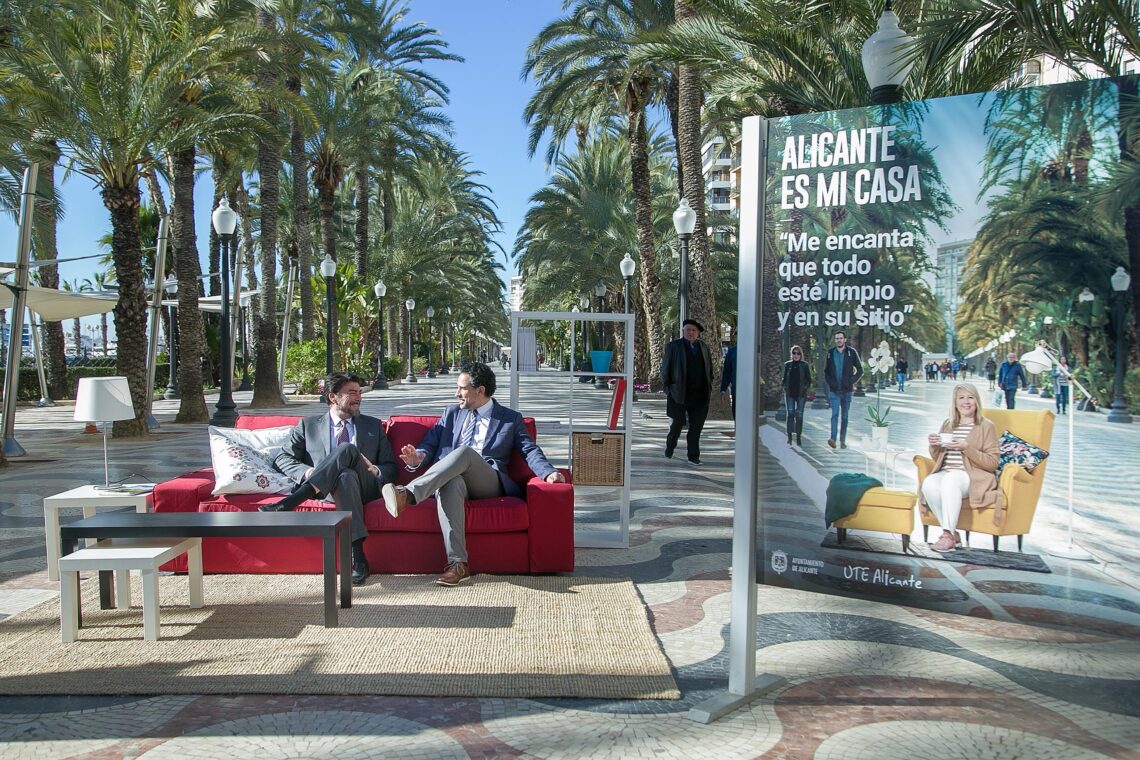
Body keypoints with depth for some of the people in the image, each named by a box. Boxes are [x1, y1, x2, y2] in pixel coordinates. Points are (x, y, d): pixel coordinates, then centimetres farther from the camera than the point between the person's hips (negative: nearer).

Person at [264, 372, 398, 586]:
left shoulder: (373, 426, 23)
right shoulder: (308, 425, 20)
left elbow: (391, 468, 18)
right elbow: (283, 458, 11)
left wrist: (376, 471, -7)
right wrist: (307, 472, -10)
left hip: (366, 488, 1)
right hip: (327, 488, 0)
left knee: (346, 449, -31)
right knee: (346, 475, -38)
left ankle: (288, 503, -41)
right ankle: (357, 556, -46)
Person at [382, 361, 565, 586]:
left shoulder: (511, 418, 17)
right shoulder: (452, 413, 26)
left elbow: (530, 451, 5)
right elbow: (430, 443, 19)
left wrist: (549, 473, -15)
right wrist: (419, 456, -6)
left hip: (488, 482, -2)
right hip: (451, 476, 2)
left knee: (465, 452, -34)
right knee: (451, 484, -37)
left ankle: (409, 493, -45)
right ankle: (457, 563, -44)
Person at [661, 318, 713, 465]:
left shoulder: (703, 347, 12)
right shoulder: (673, 346, 1)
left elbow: (709, 368, 20)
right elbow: (665, 369, 1)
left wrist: (709, 387, 11)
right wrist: (667, 389, -5)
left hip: (700, 395, 3)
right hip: (679, 394, -3)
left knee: (696, 427, 3)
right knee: (678, 423, 2)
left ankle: (693, 457, 10)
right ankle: (669, 447, 29)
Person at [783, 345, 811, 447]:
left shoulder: (804, 365, 1)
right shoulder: (787, 365, 6)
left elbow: (809, 379, 5)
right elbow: (784, 378, 14)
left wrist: (805, 388, -7)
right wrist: (785, 388, 1)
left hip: (801, 394, -1)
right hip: (790, 394, 1)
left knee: (799, 415, 2)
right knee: (790, 414, -8)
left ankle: (798, 437, 11)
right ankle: (789, 437, -6)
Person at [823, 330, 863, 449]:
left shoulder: (852, 352, 0)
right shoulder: (830, 353, 6)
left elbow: (860, 371, 4)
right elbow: (826, 371, 14)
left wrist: (852, 382, -7)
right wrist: (830, 382, -2)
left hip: (847, 390, 0)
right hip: (834, 390, 0)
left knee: (844, 416, 6)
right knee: (835, 413, -13)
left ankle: (842, 441, 12)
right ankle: (833, 439, -21)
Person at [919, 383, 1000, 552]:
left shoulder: (986, 426, 4)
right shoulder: (947, 425, 19)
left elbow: (992, 464, -4)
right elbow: (937, 459, 24)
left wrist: (967, 447, -16)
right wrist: (933, 446, 1)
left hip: (974, 477, -4)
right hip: (945, 473, 4)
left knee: (950, 480, -37)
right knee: (929, 483, -31)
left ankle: (948, 535, -32)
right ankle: (952, 532, -18)